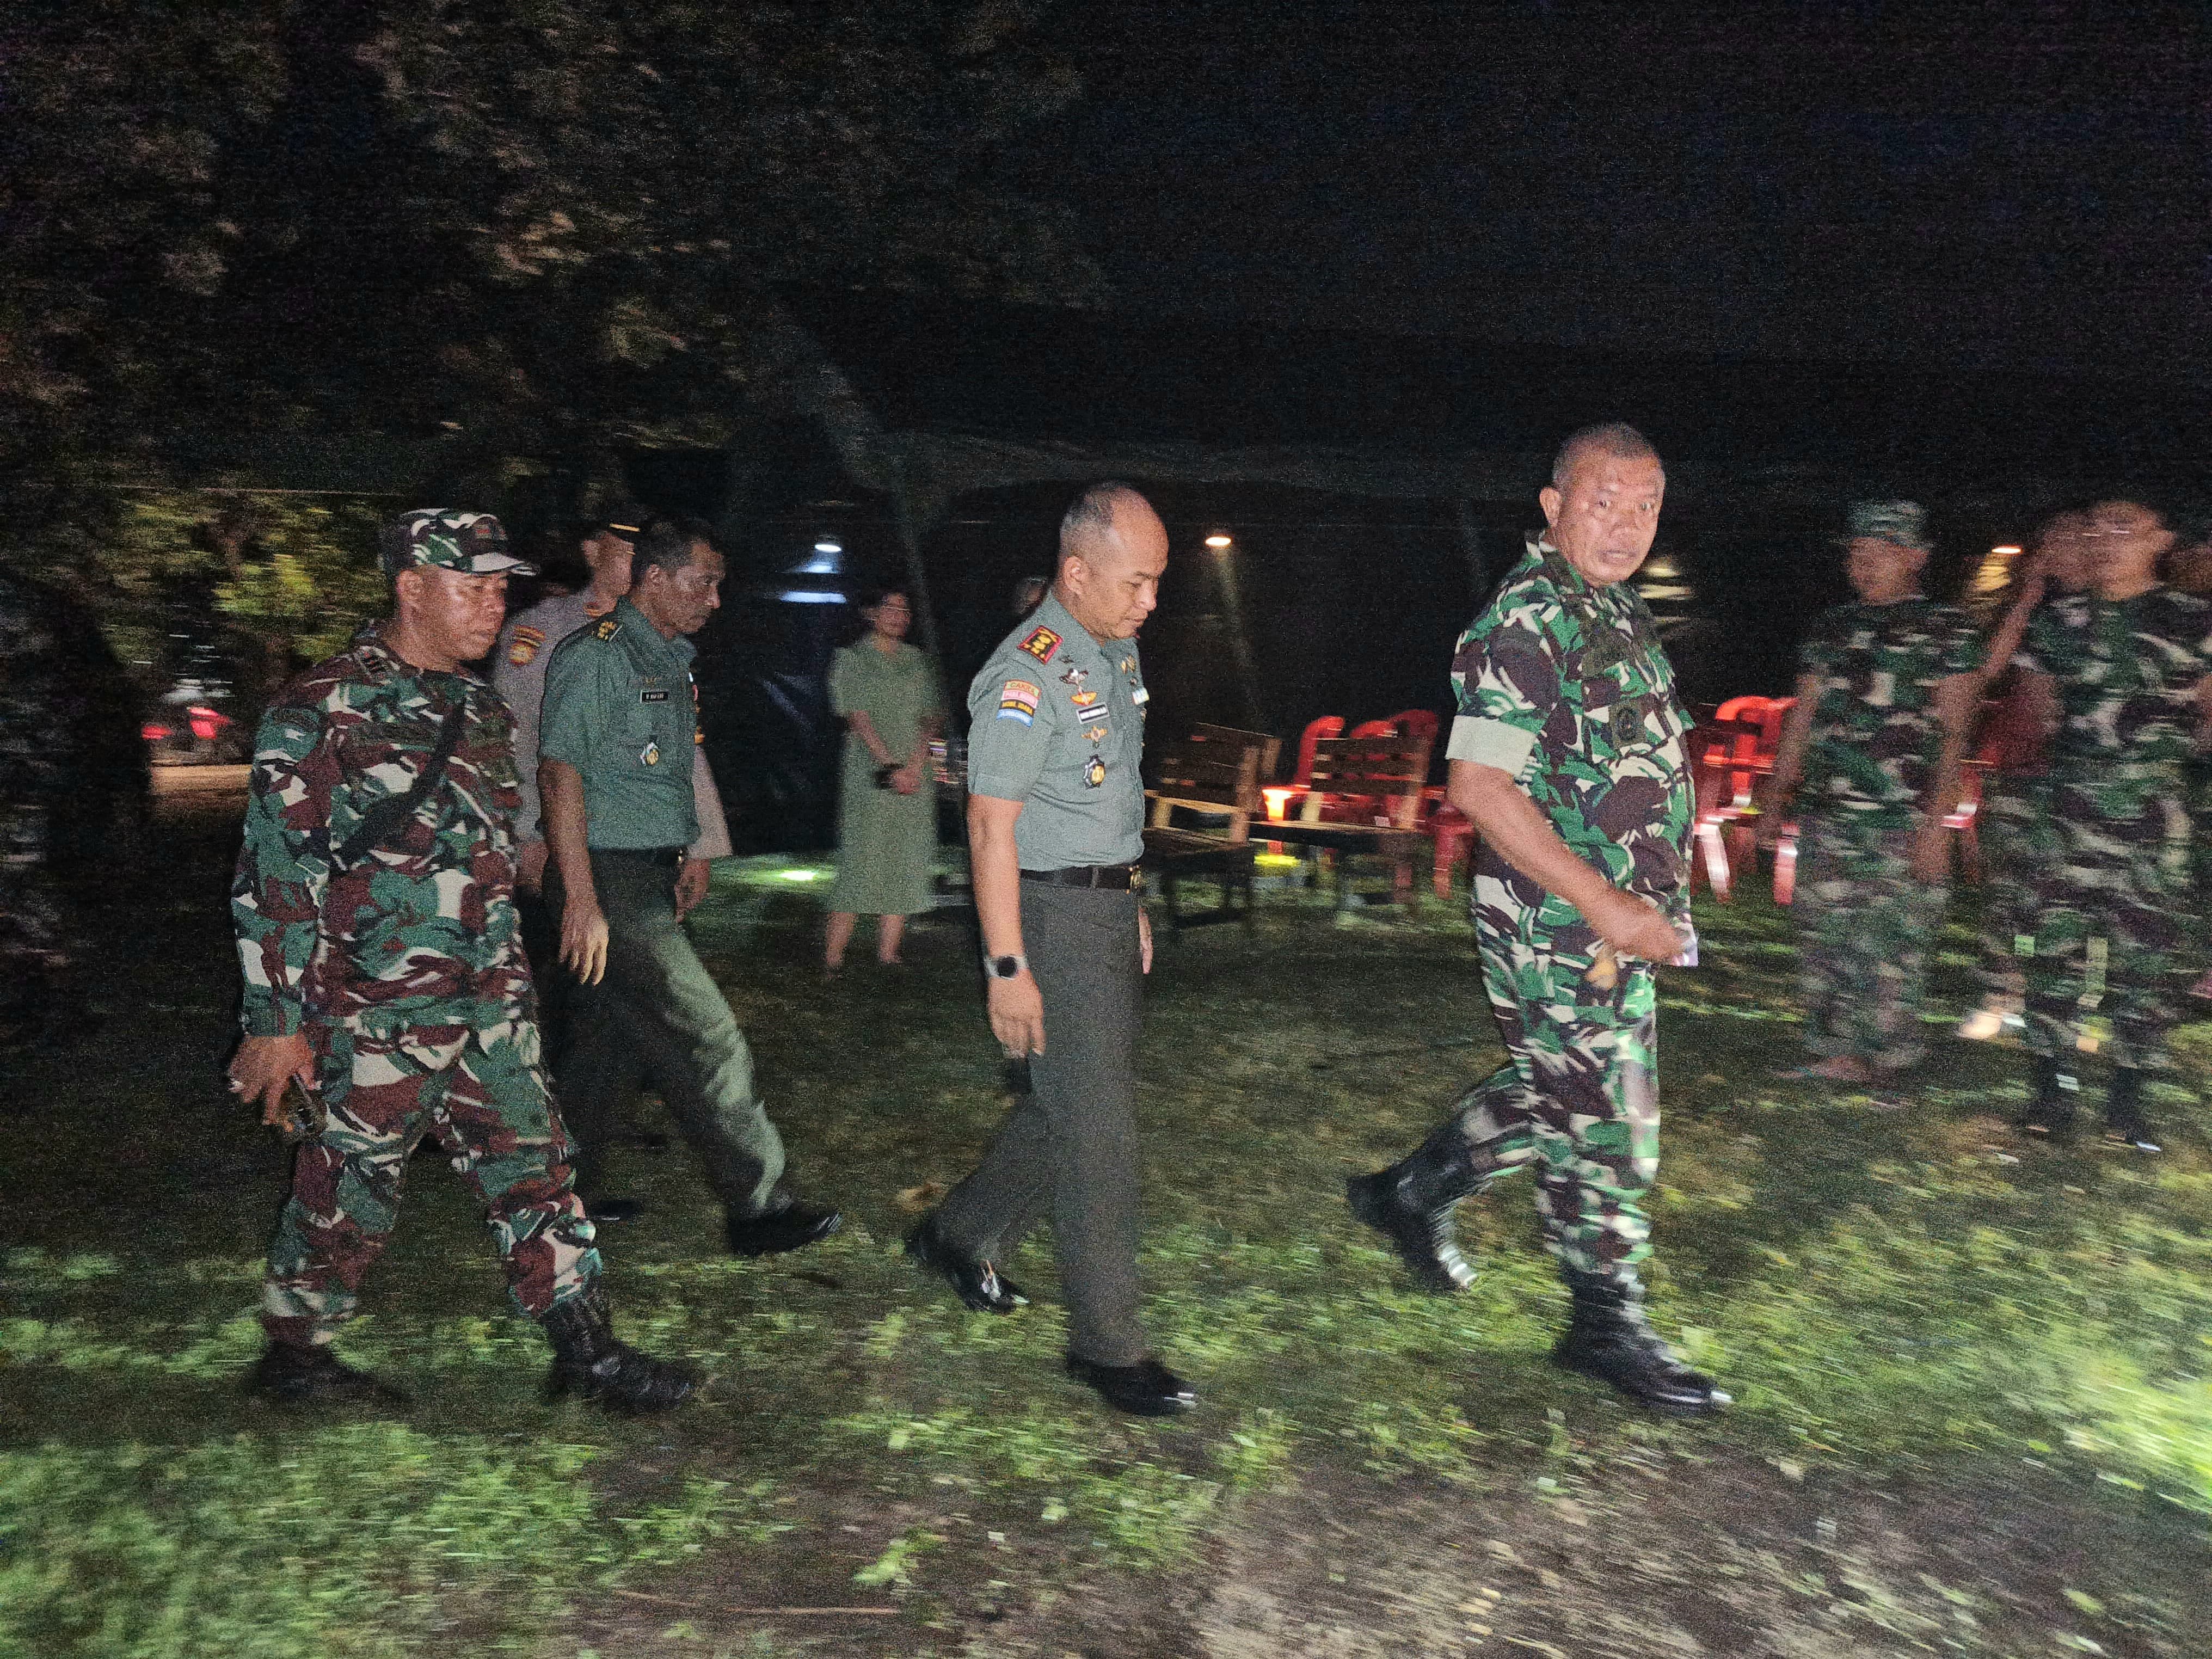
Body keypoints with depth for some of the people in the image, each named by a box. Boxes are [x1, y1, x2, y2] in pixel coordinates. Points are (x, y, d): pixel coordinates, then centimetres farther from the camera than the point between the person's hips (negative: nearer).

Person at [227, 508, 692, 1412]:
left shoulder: (481, 708, 10)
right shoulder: (322, 710, -12)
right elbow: (273, 877, -13)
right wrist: (274, 1023, -14)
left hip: (489, 1002, 7)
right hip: (375, 1012, -7)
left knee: (534, 1165, 8)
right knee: (351, 1189, 8)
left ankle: (585, 1348, 16)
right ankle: (293, 1353, 30)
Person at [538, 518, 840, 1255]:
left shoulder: (671, 662, 17)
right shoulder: (595, 655, -12)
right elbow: (559, 775, -18)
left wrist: (685, 859, 24)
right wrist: (582, 901, -23)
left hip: (651, 877, 9)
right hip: (609, 879, -9)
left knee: (609, 1040, 14)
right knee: (709, 1039, -8)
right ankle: (758, 1208, 1)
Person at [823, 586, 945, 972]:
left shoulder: (918, 662, 16)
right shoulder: (851, 659, 3)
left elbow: (932, 719, 9)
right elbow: (857, 717, -7)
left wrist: (915, 766, -7)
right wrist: (891, 767, -15)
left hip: (915, 778, 5)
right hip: (870, 777, -5)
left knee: (905, 869, 2)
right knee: (861, 864, -9)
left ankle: (888, 956, 8)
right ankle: (832, 961, -3)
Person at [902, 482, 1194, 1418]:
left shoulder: (1115, 655, 10)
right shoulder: (1027, 676, -18)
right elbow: (991, 825, -19)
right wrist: (1009, 968, -20)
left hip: (1107, 902, 9)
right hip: (1052, 912, -9)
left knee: (1066, 1102, 18)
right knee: (1098, 1128, -4)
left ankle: (961, 1237, 36)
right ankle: (1105, 1344, 9)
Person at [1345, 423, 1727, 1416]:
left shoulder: (1613, 609, 13)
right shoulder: (1527, 620, -18)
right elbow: (1479, 787, -26)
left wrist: (1647, 903, 15)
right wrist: (1606, 903, -24)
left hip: (1613, 915, 10)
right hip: (1562, 924, -10)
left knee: (1554, 1093, 21)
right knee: (1604, 1122, 3)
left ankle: (1411, 1193, 37)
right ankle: (1608, 1328, 22)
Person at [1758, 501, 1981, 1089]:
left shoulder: (1946, 627, 1)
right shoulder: (1833, 627, 15)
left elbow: (1952, 732, -4)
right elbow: (1803, 718, 19)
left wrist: (1936, 820, -11)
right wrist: (1777, 793, 13)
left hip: (1902, 824, -5)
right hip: (1827, 818, 5)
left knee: (1890, 950, -4)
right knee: (1824, 941, 5)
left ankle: (1881, 1059, 7)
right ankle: (1837, 1057, 14)